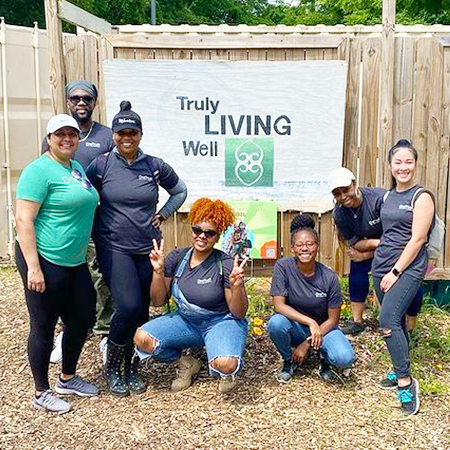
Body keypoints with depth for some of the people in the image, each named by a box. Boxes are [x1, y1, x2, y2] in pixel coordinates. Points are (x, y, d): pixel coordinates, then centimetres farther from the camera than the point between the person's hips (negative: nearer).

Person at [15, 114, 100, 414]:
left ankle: (67, 378, 37)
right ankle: (42, 392, 24)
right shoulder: (39, 170, -13)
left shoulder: (78, 168, 12)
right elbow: (23, 220, -18)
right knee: (44, 327, 6)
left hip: (75, 262, 9)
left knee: (82, 320, 17)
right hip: (45, 262, -8)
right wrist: (33, 267, -22)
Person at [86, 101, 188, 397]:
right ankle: (112, 367, 8)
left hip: (147, 248, 3)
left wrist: (162, 215, 7)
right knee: (129, 307, -16)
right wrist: (98, 225, 0)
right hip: (114, 247, -3)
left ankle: (132, 368, 27)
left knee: (142, 311, 7)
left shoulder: (155, 166, 2)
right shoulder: (101, 165, -3)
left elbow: (180, 191, 17)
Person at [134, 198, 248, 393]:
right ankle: (186, 364, 8)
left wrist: (237, 287, -31)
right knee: (142, 338, -19)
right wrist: (158, 272, -16)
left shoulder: (225, 264, -16)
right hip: (186, 321, 4)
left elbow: (239, 314, -12)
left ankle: (226, 371, 7)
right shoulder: (177, 257, -5)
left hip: (221, 322, -4)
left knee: (225, 364, -35)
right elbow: (158, 301, -1)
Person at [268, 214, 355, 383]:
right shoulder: (283, 267, -17)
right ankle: (289, 360, -1)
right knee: (276, 323, -34)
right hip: (294, 327, 0)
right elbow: (279, 305, -21)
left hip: (322, 327, 0)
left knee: (345, 358, -29)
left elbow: (333, 319, -8)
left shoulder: (329, 277, -14)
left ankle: (324, 356, 10)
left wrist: (307, 343, -14)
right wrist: (310, 322, -30)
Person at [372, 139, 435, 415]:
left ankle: (406, 382, -9)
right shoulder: (389, 196, 13)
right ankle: (400, 371, 26)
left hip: (408, 268, -7)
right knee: (395, 321, 12)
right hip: (382, 264, 7)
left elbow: (417, 239, -14)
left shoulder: (421, 197, -8)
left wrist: (396, 271, -15)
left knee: (388, 321, -18)